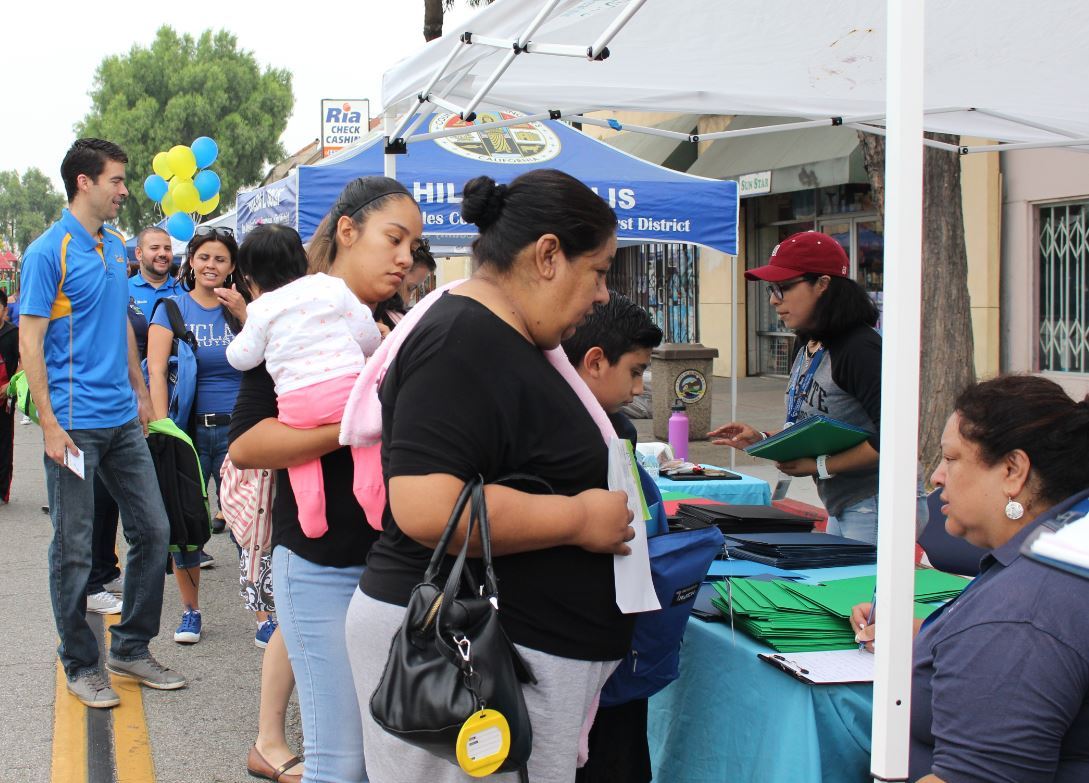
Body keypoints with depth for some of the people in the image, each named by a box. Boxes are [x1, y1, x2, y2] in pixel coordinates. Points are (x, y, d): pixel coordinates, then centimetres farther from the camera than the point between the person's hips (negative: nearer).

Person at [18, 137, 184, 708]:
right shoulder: (49, 251, -10)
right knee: (74, 549, 3)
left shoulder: (114, 246, 12)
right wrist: (49, 424, -17)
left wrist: (140, 392, 19)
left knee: (152, 531, 9)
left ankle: (132, 649, 23)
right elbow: (30, 342, -13)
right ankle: (80, 665, 16)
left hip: (123, 422, 7)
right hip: (76, 425, -7)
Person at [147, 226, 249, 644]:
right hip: (189, 429, 0)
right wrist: (162, 429, -16)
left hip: (235, 429, 0)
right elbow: (156, 370, -6)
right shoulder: (173, 307, 3)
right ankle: (190, 610, 22)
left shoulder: (239, 308, 7)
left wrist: (243, 312, -14)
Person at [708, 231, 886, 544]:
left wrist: (820, 466, -19)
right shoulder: (806, 348, 11)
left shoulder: (860, 348, -17)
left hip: (875, 508, -9)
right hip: (838, 507, 9)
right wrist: (761, 440, 4)